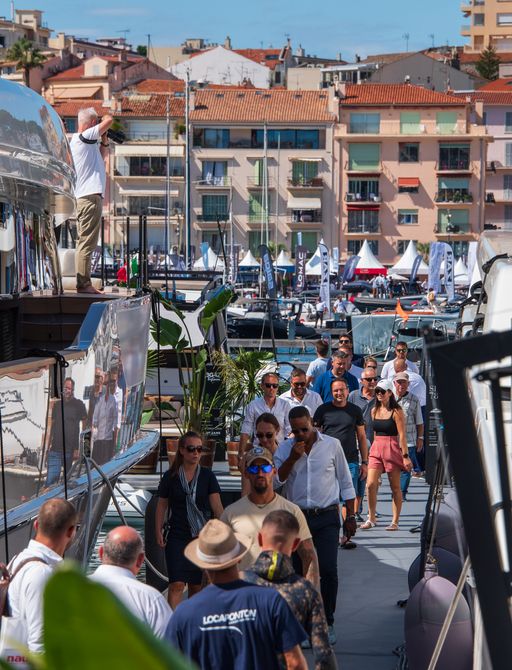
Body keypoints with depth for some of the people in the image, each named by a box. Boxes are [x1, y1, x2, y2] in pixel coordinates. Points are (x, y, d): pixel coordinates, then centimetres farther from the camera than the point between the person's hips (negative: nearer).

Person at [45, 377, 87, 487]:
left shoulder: (78, 405, 1)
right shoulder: (57, 404, 12)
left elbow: (85, 427, -1)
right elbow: (52, 425, 17)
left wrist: (79, 449, -9)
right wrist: (48, 447, 12)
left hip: (71, 450, -3)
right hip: (55, 449, 3)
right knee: (50, 480, -7)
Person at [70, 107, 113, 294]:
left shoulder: (78, 140, 20)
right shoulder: (84, 137, -8)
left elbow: (100, 159, 32)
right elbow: (109, 120, -14)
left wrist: (103, 142, 20)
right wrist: (104, 118, 7)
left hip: (84, 197, 11)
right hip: (90, 196, -11)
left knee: (84, 243, 11)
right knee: (87, 243, -11)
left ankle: (83, 283, 13)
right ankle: (83, 284, -13)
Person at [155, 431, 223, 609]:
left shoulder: (207, 476, 4)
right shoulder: (171, 477, 2)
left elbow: (216, 504, -3)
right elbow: (162, 506, 7)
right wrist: (159, 532, -1)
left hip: (203, 536, 2)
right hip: (178, 536, -2)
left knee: (197, 585, 8)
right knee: (177, 584, -13)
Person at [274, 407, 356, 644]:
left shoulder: (332, 445, 1)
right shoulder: (285, 449, 4)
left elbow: (345, 482, 7)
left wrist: (350, 516, 5)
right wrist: (293, 458, -15)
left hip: (327, 518, -2)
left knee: (328, 570, -11)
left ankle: (327, 622, 2)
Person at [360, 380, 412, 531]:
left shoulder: (396, 412, -5)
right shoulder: (374, 411, 11)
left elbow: (402, 435, -8)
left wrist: (405, 456, -12)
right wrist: (375, 447, 15)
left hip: (392, 449, -5)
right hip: (376, 449, 5)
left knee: (395, 487, 3)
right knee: (370, 484, -8)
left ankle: (395, 522, 10)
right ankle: (371, 518, 3)